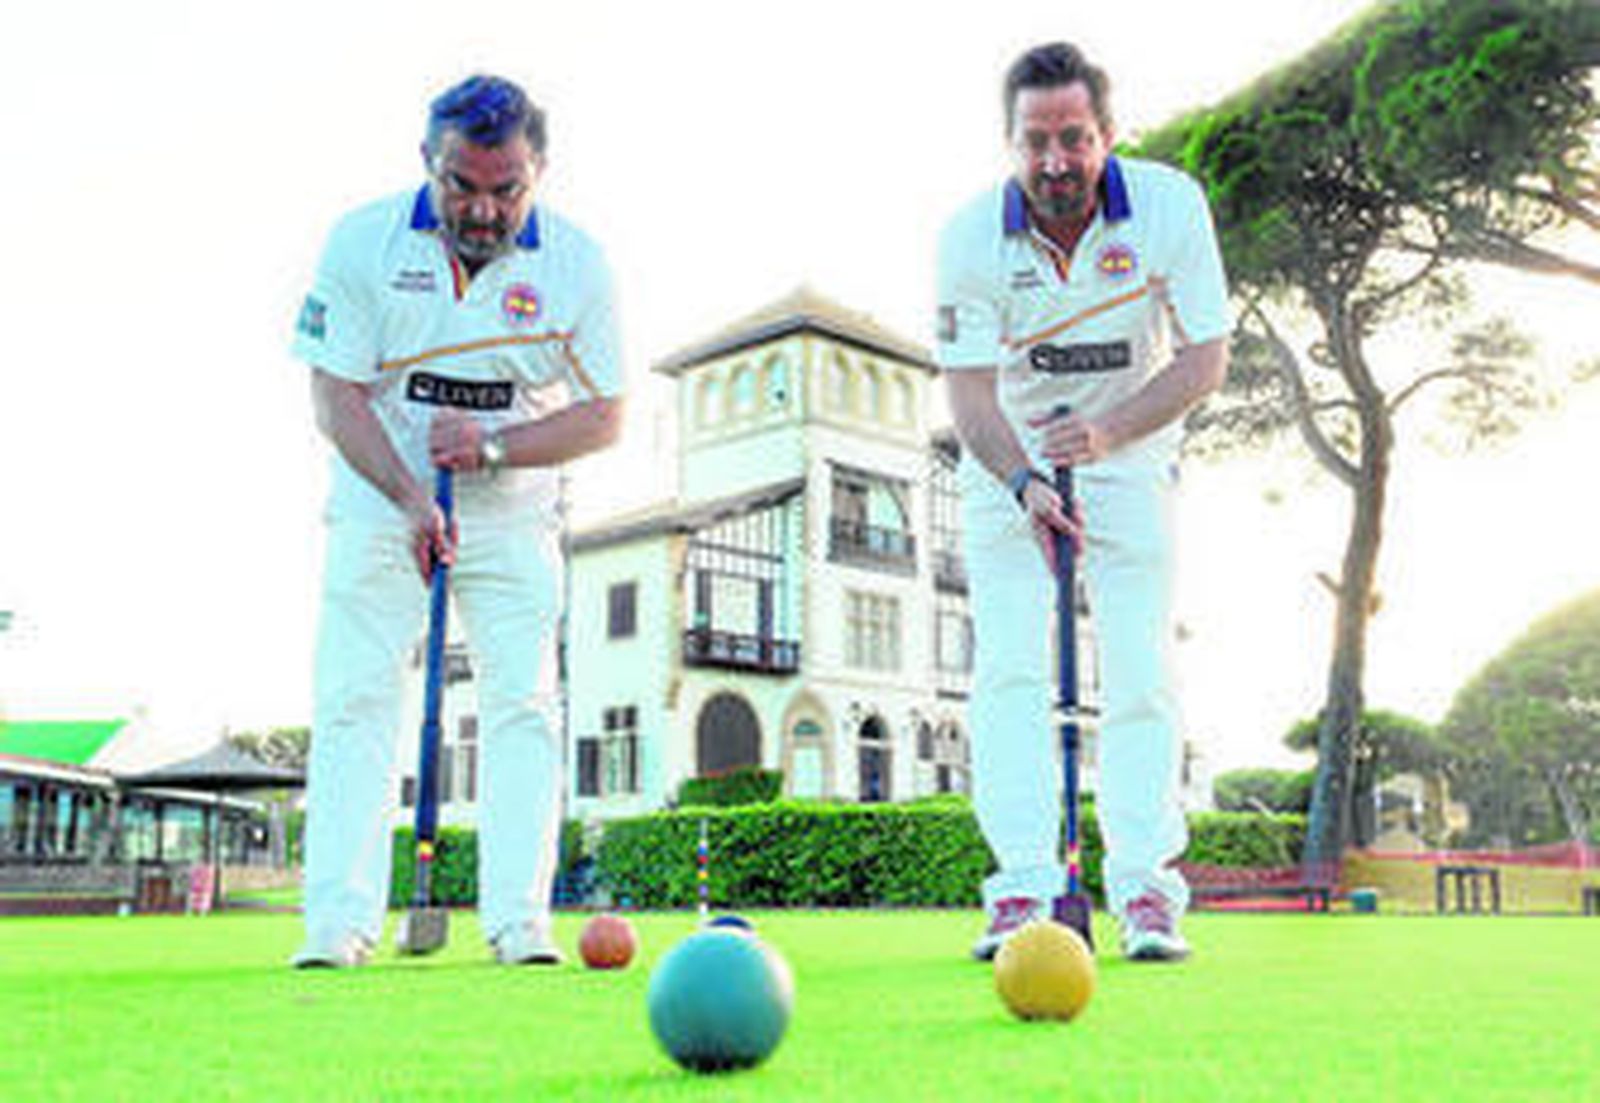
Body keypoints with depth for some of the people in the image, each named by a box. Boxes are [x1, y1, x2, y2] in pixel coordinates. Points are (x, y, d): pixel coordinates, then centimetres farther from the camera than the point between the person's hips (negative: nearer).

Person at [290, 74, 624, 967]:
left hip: (514, 516, 1)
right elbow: (336, 395, -9)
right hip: (382, 501, 0)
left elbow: (604, 415, -5)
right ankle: (340, 918, -3)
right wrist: (412, 499, -21)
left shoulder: (577, 264, -8)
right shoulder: (363, 242, -9)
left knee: (524, 706, -6)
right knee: (355, 700, -6)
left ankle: (519, 916, -2)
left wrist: (494, 444, -21)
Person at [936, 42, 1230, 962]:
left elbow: (1206, 359, -14)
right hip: (1009, 464, 0)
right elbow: (969, 388, -17)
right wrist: (1024, 484, -34)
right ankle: (1023, 889, -9)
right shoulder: (972, 234, -17)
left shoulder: (1172, 206, -16)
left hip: (1132, 453, 0)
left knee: (1142, 669, -6)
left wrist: (1106, 432, -29)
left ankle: (1147, 889, -1)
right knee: (1010, 669, -10)